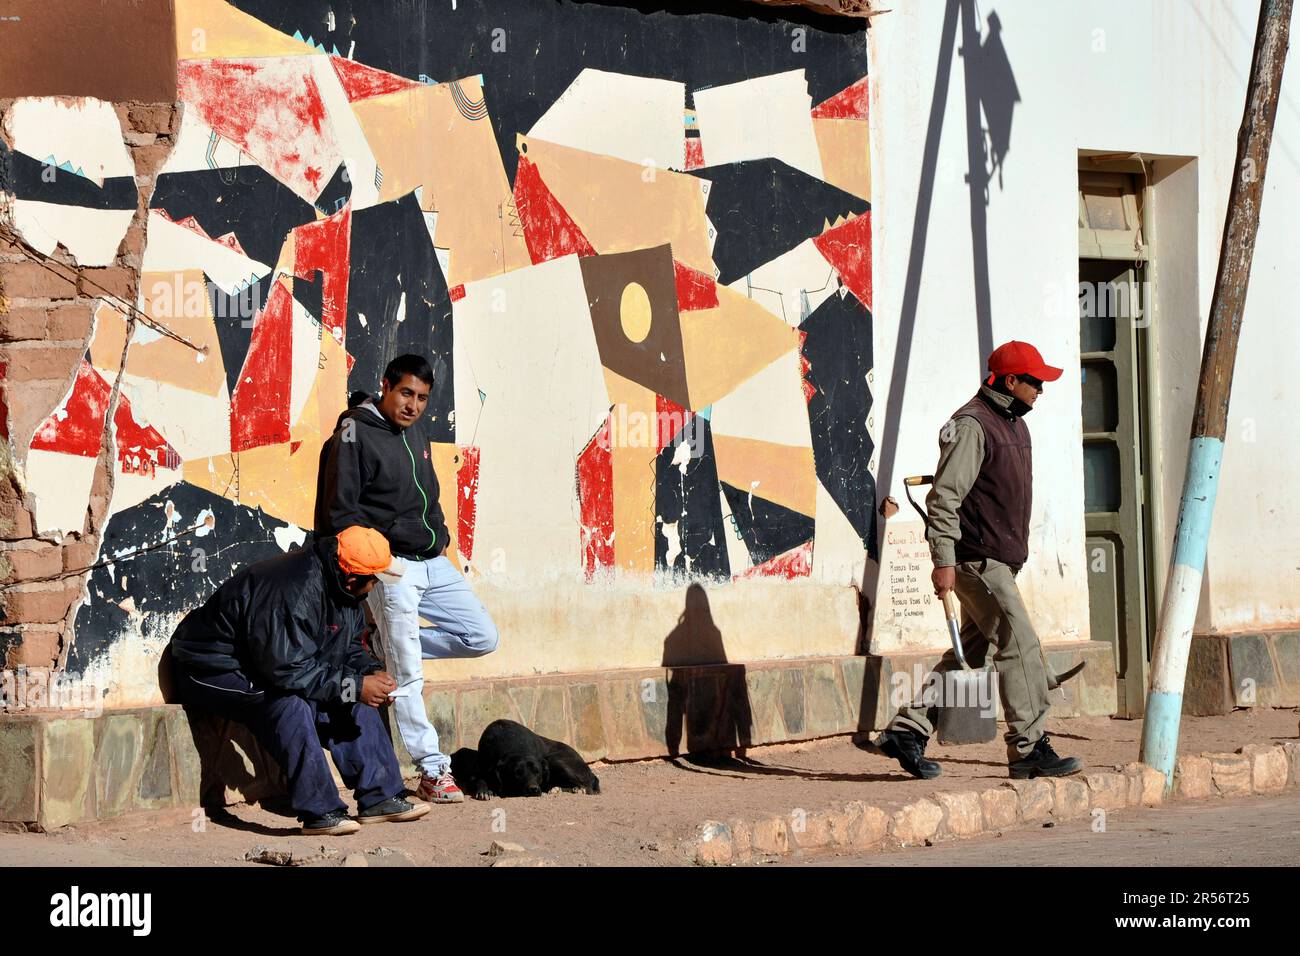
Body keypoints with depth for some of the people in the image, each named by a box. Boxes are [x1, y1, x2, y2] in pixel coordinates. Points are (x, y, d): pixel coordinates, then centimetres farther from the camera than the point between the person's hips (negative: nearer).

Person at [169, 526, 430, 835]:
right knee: (291, 702, -35)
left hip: (275, 663, 10)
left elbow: (349, 647, 12)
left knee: (355, 698, -3)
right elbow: (288, 670, -34)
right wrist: (354, 686, -29)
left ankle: (379, 798, -2)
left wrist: (370, 673, -9)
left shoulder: (338, 589, -2)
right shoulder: (293, 592, -33)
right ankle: (320, 813, -32)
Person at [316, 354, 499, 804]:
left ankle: (386, 643, 14)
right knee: (407, 675, -7)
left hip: (434, 564, 8)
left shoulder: (416, 432, 14)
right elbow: (341, 513, -11)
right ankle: (432, 771, -2)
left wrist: (440, 538, 16)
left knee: (483, 638, 6)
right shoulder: (355, 435, -9)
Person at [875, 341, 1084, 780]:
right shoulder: (972, 425, -14)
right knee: (1020, 646, -12)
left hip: (1000, 561, 10)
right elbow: (944, 496, -18)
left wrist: (1016, 552, 25)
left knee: (970, 651, 11)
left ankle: (907, 731, 16)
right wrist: (944, 559, -22)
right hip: (976, 559, -10)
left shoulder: (1014, 425, 18)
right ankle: (1029, 749, -8)